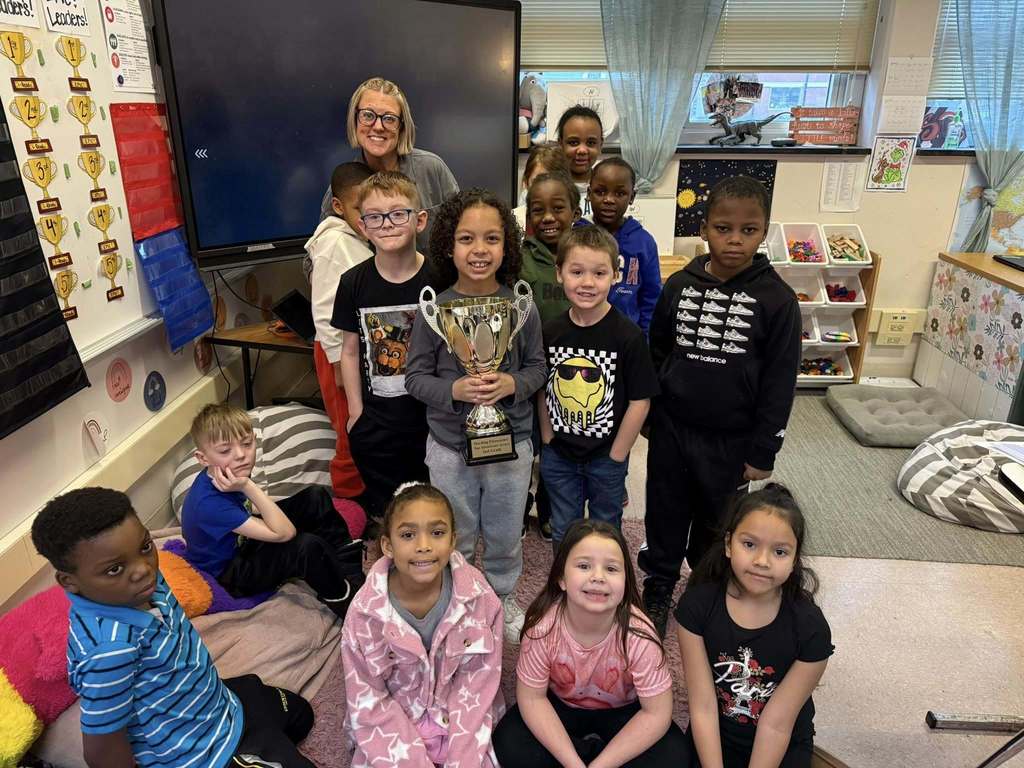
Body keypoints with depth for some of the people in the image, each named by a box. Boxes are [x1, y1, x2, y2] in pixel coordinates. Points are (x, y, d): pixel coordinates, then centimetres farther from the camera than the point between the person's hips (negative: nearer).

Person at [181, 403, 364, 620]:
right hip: (229, 575, -8)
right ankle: (343, 600, -9)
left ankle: (350, 558, 5)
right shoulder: (208, 503, -36)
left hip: (243, 540, 8)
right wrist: (248, 486, -40)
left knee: (315, 496, -3)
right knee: (308, 546, -33)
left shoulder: (227, 473, -12)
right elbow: (284, 533, -37)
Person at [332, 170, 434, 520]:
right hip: (376, 424, 2)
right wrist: (356, 412, 4)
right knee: (383, 512, 18)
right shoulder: (354, 282, -6)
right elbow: (350, 351, 3)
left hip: (433, 417, -1)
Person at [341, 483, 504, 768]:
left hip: (462, 727, 0)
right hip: (392, 733, 0)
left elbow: (477, 688, -8)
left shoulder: (479, 598, -16)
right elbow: (369, 705, -10)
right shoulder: (366, 613, -18)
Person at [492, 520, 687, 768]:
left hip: (622, 710, 0)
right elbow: (531, 697, -16)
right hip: (561, 705, 1)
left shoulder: (638, 635, -30)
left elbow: (657, 713, -21)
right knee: (510, 746, -22)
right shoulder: (543, 625, -28)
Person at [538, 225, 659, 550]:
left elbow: (640, 401, -14)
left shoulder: (628, 335, -17)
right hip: (558, 457, 3)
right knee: (563, 533, 19)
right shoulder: (550, 332, -6)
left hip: (607, 456, -2)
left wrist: (616, 456, -12)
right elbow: (542, 391, 3)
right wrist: (548, 441, 0)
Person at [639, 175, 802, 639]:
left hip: (731, 439, -1)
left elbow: (780, 381, -7)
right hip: (671, 428, 2)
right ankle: (658, 588, 36)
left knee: (716, 522, 16)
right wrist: (649, 419, 8)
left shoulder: (776, 299, -10)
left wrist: (763, 451, -6)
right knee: (665, 513, 15)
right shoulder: (679, 286, -3)